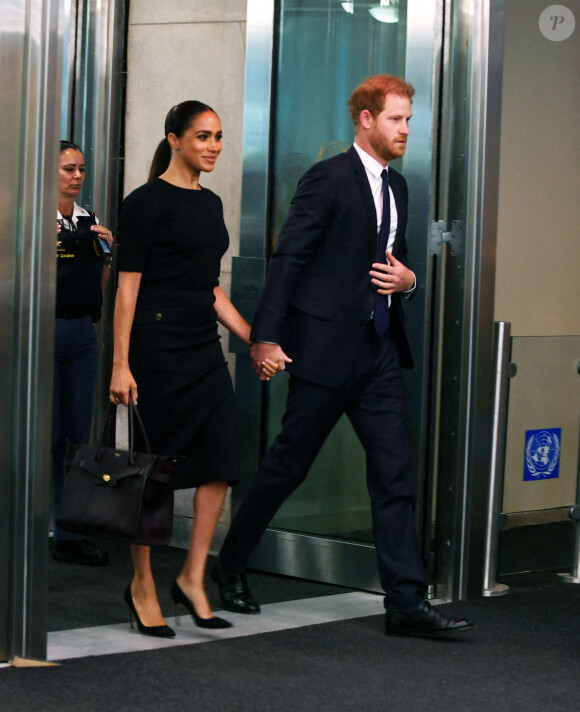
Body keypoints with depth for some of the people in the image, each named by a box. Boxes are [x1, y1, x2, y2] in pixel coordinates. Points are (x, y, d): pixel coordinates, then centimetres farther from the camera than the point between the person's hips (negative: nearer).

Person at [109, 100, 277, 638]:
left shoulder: (210, 204, 15)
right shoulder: (147, 202, -6)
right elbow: (128, 286, -10)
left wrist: (255, 340, 16)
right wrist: (121, 364, -15)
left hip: (205, 350, 7)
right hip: (158, 346, -7)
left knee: (220, 462, -2)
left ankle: (192, 579, 8)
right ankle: (142, 584, 11)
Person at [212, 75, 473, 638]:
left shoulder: (395, 186, 16)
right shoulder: (328, 179, -9)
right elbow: (288, 258, -13)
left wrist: (408, 280, 4)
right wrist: (266, 337, -18)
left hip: (379, 350, 7)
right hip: (326, 346, -7)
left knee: (395, 475, 1)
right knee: (288, 463, 4)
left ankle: (406, 603, 1)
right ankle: (231, 565, 23)